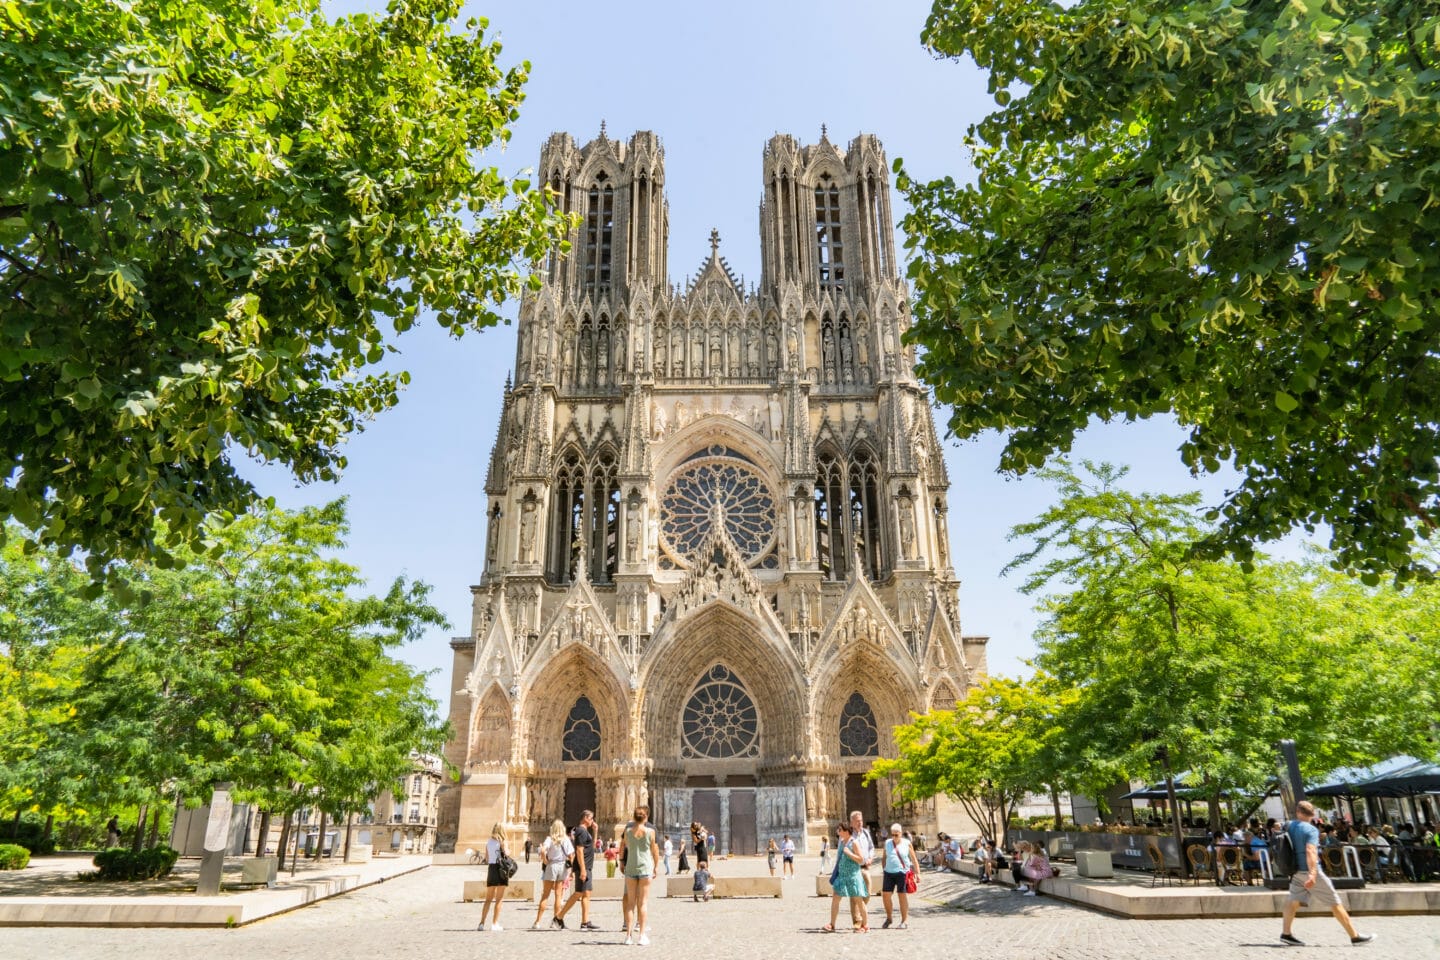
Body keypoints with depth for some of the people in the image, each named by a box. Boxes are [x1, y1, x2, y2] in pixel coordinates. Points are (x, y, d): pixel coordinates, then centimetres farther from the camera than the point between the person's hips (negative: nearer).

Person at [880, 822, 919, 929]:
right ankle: (889, 917, 20)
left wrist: (917, 872, 2)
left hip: (902, 873, -3)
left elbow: (913, 859, 6)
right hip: (889, 872, 3)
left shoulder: (907, 844, 3)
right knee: (885, 895, 1)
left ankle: (905, 920, 12)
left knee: (902, 895, 0)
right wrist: (883, 870, 11)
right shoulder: (887, 843, 10)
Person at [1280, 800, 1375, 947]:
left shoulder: (1288, 826, 7)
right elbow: (1310, 851, -26)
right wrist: (1312, 873, -34)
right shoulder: (1311, 829, -13)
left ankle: (1286, 933, -4)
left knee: (1294, 900, 4)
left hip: (1296, 872, 6)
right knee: (1335, 903, 5)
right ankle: (1355, 936, 13)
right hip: (1310, 871, -5)